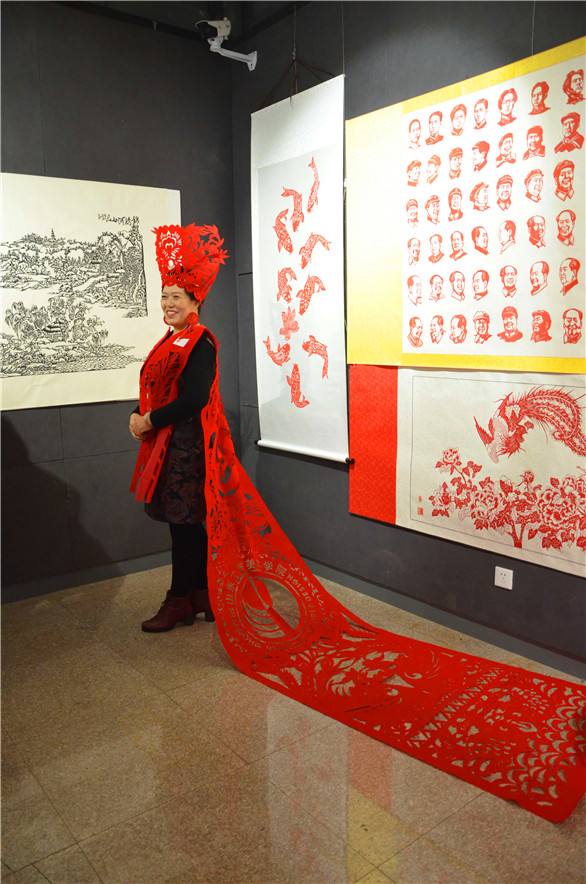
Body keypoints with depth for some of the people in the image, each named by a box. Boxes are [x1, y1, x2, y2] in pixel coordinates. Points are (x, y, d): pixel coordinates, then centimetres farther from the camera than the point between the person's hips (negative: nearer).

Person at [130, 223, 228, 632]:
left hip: (186, 442, -10)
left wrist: (150, 422, -15)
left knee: (183, 521, 0)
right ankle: (201, 595, 27)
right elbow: (156, 389, 20)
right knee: (186, 522, 14)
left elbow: (195, 398, -21)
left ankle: (180, 600, 13)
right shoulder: (171, 340, 17)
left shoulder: (199, 342, -12)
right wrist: (139, 417, 1)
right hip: (167, 442, 10)